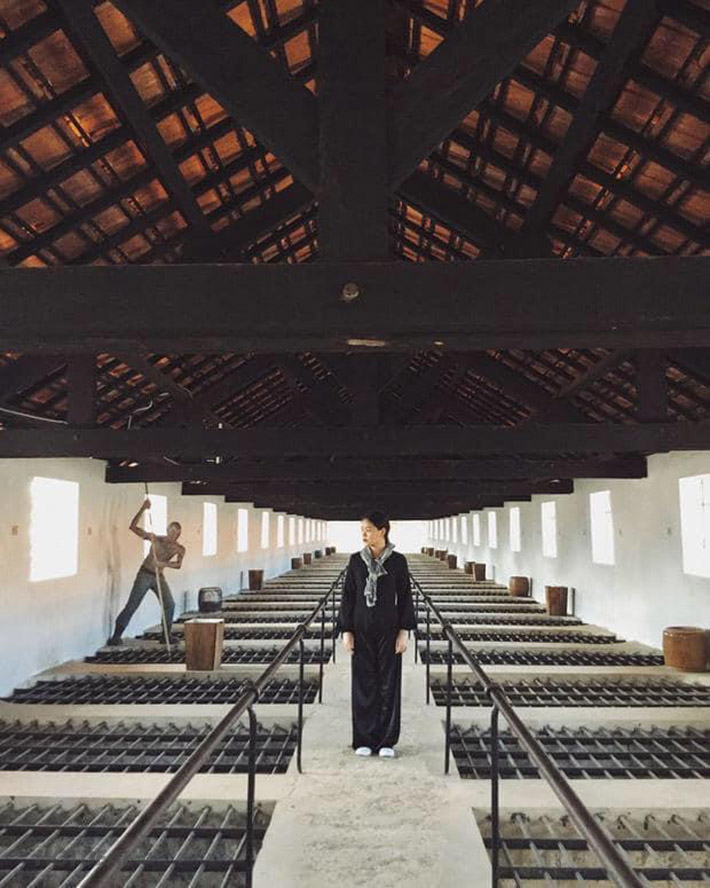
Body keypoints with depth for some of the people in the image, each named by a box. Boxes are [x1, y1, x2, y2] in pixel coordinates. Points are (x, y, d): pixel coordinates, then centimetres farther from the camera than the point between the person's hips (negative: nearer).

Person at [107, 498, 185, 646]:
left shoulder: (179, 549, -6)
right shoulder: (155, 538, -13)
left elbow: (178, 565, -23)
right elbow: (133, 527, -18)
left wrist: (164, 563, -39)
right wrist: (143, 509, -27)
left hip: (159, 577, 4)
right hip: (144, 574, -4)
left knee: (169, 605, -1)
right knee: (132, 606, -7)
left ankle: (166, 635, 14)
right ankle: (116, 636, -1)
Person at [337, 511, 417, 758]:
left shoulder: (398, 561, -4)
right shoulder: (356, 560, 1)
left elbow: (405, 597, -2)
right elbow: (348, 596, 2)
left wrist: (404, 631, -8)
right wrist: (346, 631, -3)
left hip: (389, 628, -1)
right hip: (361, 629, 2)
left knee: (389, 682, 4)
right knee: (363, 683, 5)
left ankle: (387, 740, 15)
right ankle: (364, 739, 17)